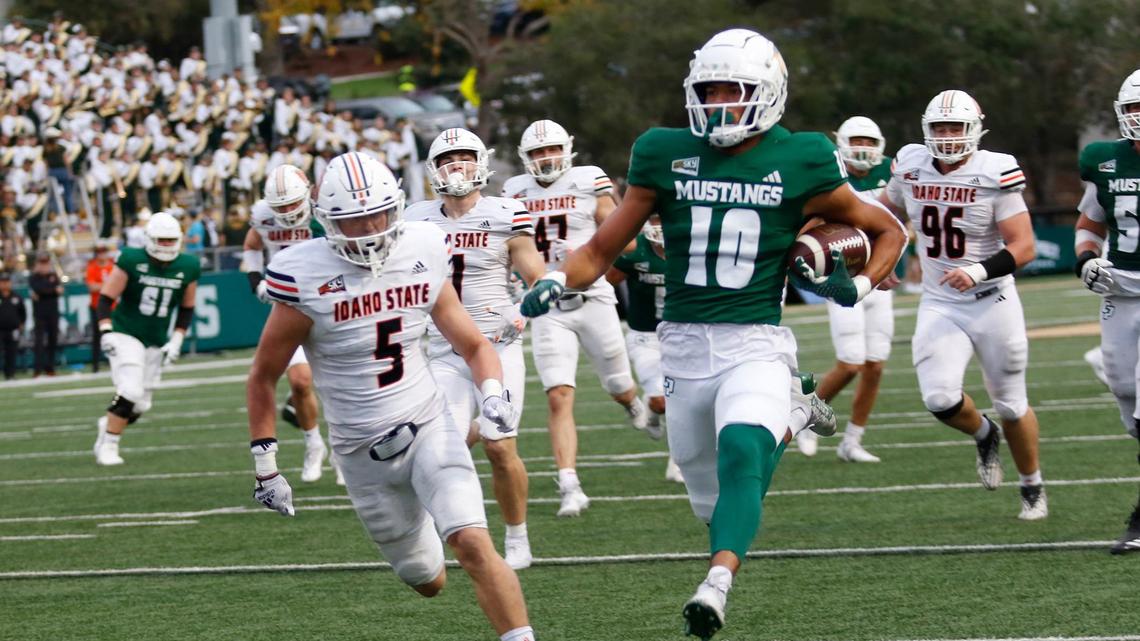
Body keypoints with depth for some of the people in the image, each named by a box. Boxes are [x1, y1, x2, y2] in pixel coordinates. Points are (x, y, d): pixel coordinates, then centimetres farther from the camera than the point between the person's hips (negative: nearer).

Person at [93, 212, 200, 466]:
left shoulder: (187, 268, -2)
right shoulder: (132, 261, -13)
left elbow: (186, 309, 10)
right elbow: (106, 298, -8)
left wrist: (176, 341, 2)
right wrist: (106, 332, -19)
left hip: (156, 344, 5)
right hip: (126, 335, -5)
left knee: (140, 405, 4)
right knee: (130, 392, -21)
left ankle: (109, 424, 34)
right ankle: (108, 446, -8)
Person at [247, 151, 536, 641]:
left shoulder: (421, 260, -4)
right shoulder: (307, 280, -14)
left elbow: (473, 346, 8)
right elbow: (262, 379, -3)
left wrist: (492, 393, -13)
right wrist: (265, 468, -2)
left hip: (429, 428, 1)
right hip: (362, 452, -1)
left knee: (473, 543, -23)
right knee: (428, 581, 11)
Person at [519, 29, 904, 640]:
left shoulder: (800, 166, -2)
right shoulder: (666, 156, 3)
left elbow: (888, 230, 13)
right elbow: (602, 249, 8)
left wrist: (860, 284, -5)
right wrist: (556, 281, -11)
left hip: (756, 344, -4)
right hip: (684, 345, 4)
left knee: (740, 457, -31)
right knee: (712, 501, 14)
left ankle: (716, 587, -41)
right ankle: (791, 416, 42)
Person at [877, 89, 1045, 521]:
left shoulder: (995, 174, -16)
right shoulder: (911, 167, -3)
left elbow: (1023, 247, -17)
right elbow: (886, 213, 20)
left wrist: (979, 272, -30)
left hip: (992, 304, -3)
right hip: (939, 304, 3)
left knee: (1010, 405, 9)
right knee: (940, 399, -18)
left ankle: (1033, 488, 33)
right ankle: (985, 436, 17)